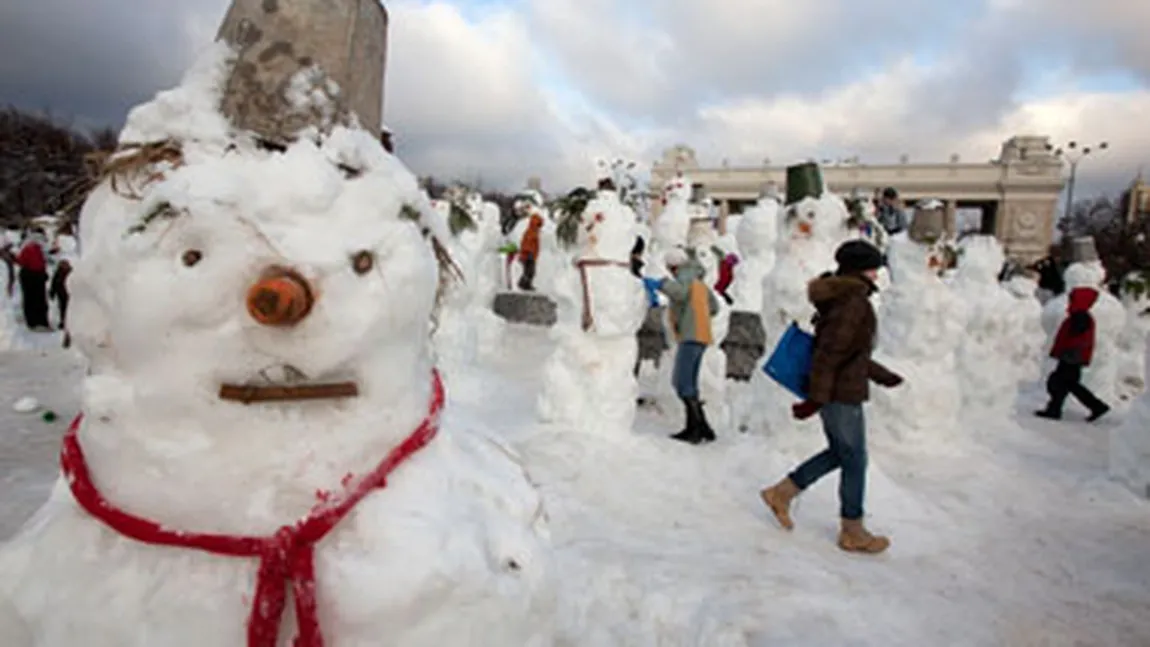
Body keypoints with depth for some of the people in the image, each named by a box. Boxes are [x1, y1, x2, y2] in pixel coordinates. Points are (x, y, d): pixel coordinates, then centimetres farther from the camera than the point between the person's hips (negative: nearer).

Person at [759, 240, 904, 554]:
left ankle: (781, 493, 25)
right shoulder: (854, 302, -19)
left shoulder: (842, 297, 13)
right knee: (855, 461, 4)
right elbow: (830, 352, -24)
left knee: (838, 454, 20)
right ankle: (853, 533, 18)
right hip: (842, 394, -10)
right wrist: (816, 398, -24)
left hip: (833, 390, 10)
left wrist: (881, 375, 26)